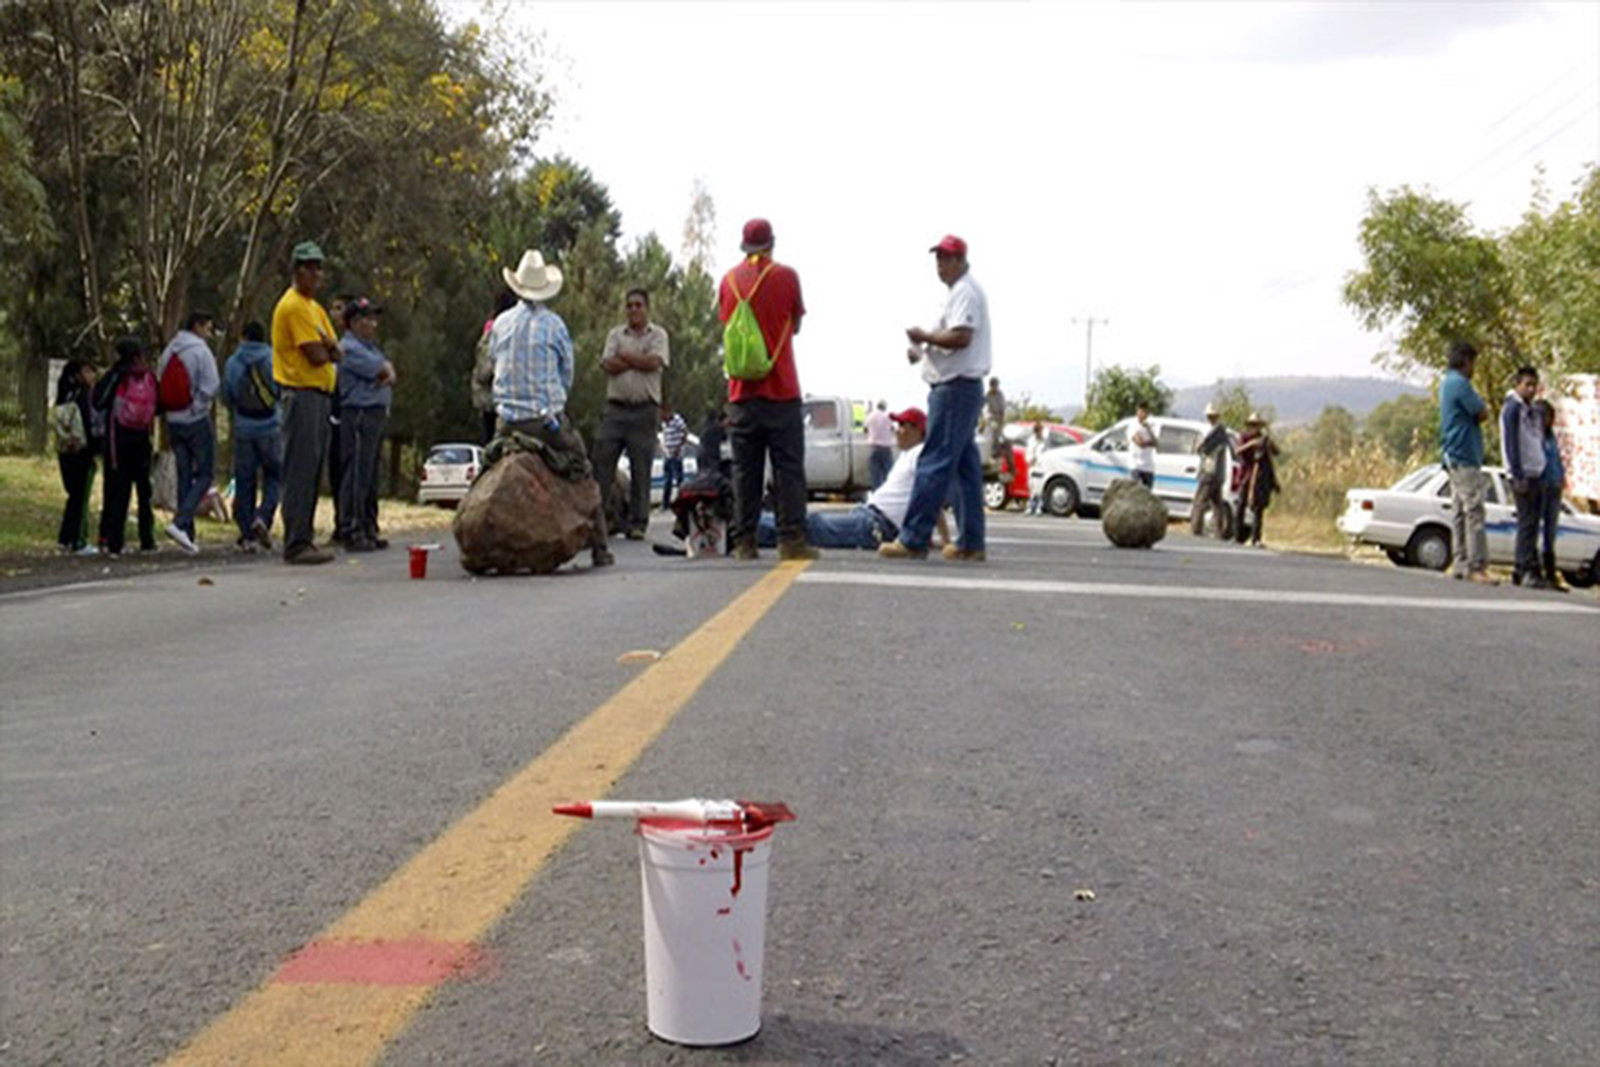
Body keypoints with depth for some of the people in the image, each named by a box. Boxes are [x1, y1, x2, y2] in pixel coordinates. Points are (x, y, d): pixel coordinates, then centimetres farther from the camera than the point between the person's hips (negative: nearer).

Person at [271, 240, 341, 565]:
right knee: (300, 472, -10)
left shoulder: (314, 307, 20)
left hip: (320, 395, 10)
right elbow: (316, 356, -17)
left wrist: (326, 348, -7)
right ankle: (296, 544, -10)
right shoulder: (294, 306, -11)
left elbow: (334, 352, 14)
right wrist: (328, 350, 4)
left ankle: (305, 539, 17)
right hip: (302, 395, -10)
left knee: (313, 472, 12)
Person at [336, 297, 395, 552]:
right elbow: (382, 370, -13)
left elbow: (387, 369, 14)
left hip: (376, 414, 10)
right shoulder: (349, 347, -10)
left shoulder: (370, 346, 22)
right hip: (358, 415, -10)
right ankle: (352, 533, -8)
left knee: (371, 477, 12)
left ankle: (369, 531, 18)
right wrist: (386, 371, 8)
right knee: (356, 476, -9)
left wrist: (386, 374, -7)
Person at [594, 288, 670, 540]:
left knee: (641, 469, 0)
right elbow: (607, 365, -1)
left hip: (644, 410, -2)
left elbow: (654, 362, -10)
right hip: (615, 408, 2)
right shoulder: (615, 334, 14)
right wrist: (639, 360, -6)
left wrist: (624, 356, -1)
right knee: (602, 462, -3)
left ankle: (637, 523, 5)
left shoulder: (657, 335, 8)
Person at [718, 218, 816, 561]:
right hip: (781, 389, -3)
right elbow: (796, 324, 9)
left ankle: (744, 542, 4)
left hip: (741, 389, 3)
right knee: (788, 467, 0)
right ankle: (791, 539, -5)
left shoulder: (729, 280, 6)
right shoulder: (786, 276, -2)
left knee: (745, 469, 6)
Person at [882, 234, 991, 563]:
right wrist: (922, 351, 12)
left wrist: (924, 336, -11)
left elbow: (961, 337, -23)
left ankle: (913, 539, -13)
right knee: (965, 467, 10)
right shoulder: (960, 292, 23)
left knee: (934, 464, -12)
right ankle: (971, 544, 13)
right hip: (961, 388, 11)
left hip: (956, 388, -11)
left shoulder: (965, 292, -10)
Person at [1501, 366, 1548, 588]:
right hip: (1524, 476, -8)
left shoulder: (1533, 411, 19)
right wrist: (1518, 476, -18)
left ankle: (1520, 569, 10)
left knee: (1532, 523, 7)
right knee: (1527, 522, -10)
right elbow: (1511, 444, -13)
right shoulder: (1512, 408, -7)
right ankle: (1527, 570, -11)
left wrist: (1545, 475, 15)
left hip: (1538, 475, 8)